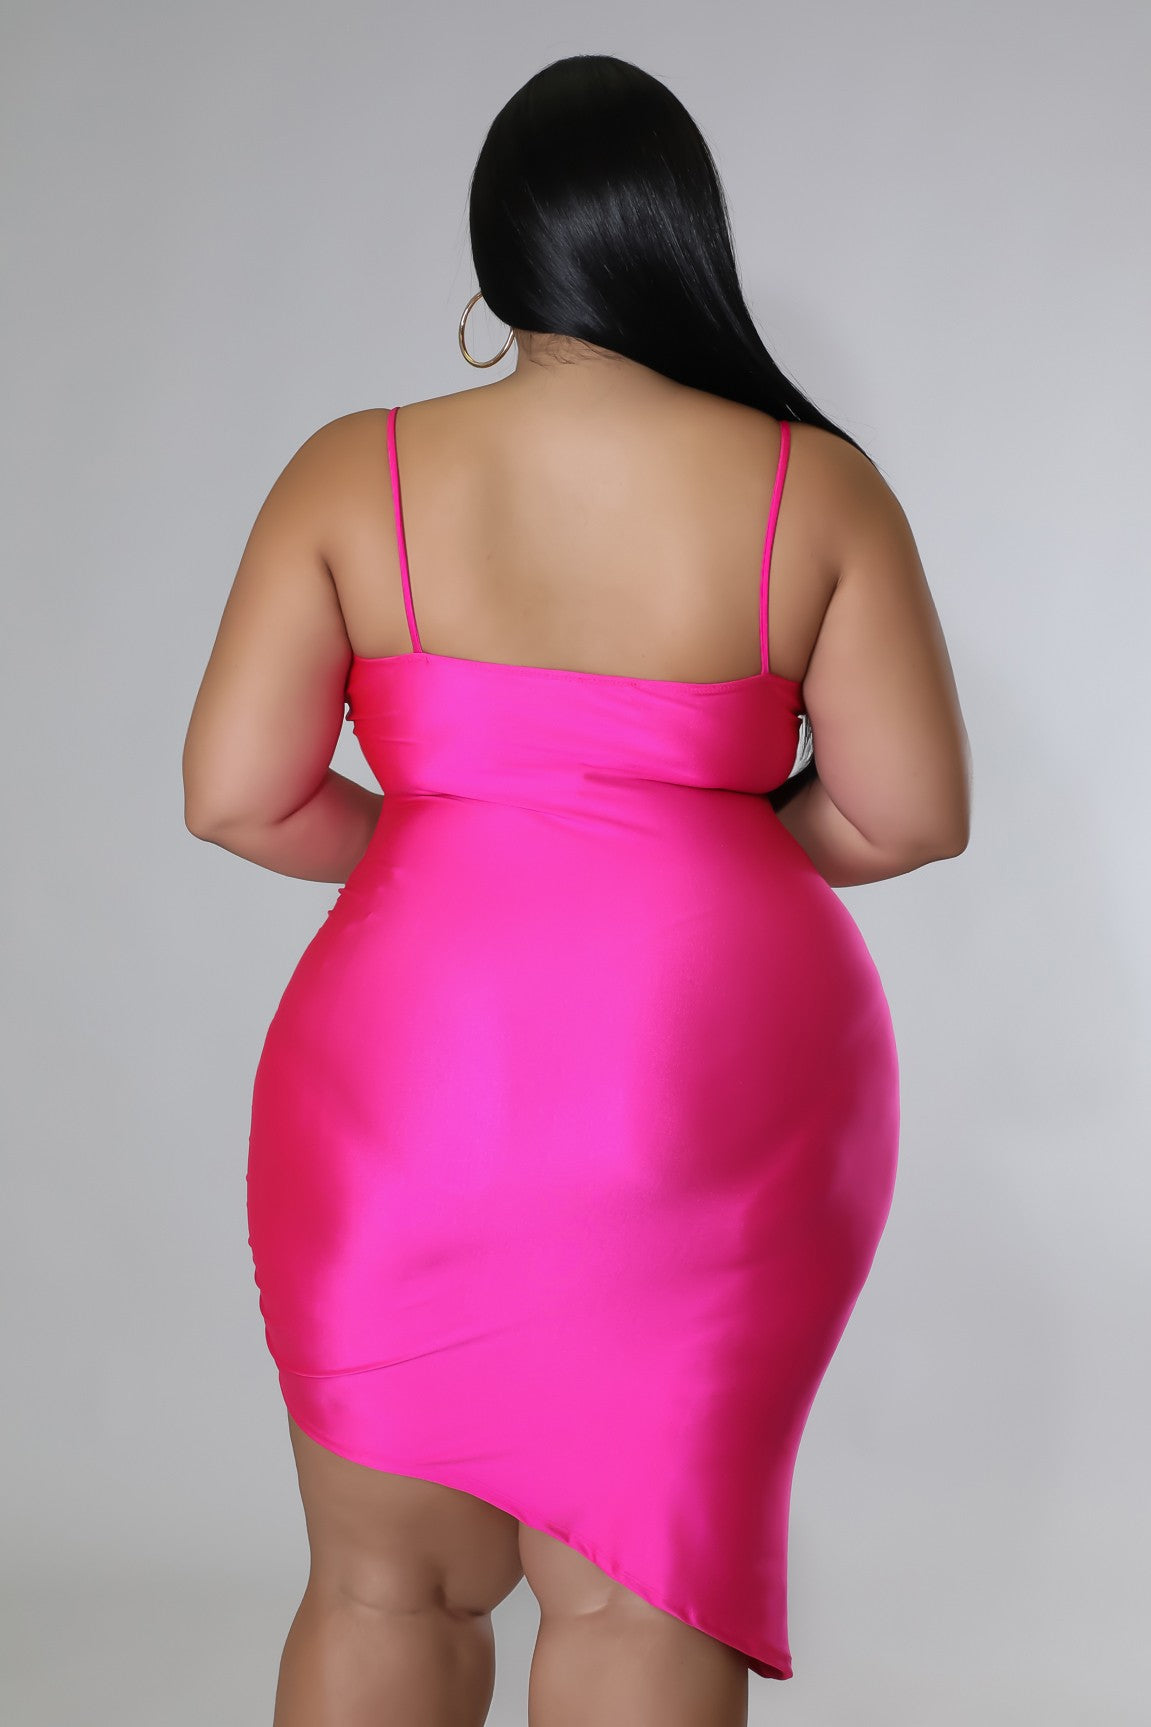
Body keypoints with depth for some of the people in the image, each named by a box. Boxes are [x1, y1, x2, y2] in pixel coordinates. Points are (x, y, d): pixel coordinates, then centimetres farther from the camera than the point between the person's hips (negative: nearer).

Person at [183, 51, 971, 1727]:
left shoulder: (355, 476, -3)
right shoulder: (816, 485, -2)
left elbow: (236, 792, -6)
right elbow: (912, 812, -1)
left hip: (415, 1067, 0)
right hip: (723, 1078, 0)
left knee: (388, 1579, 14)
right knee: (640, 1587, 9)